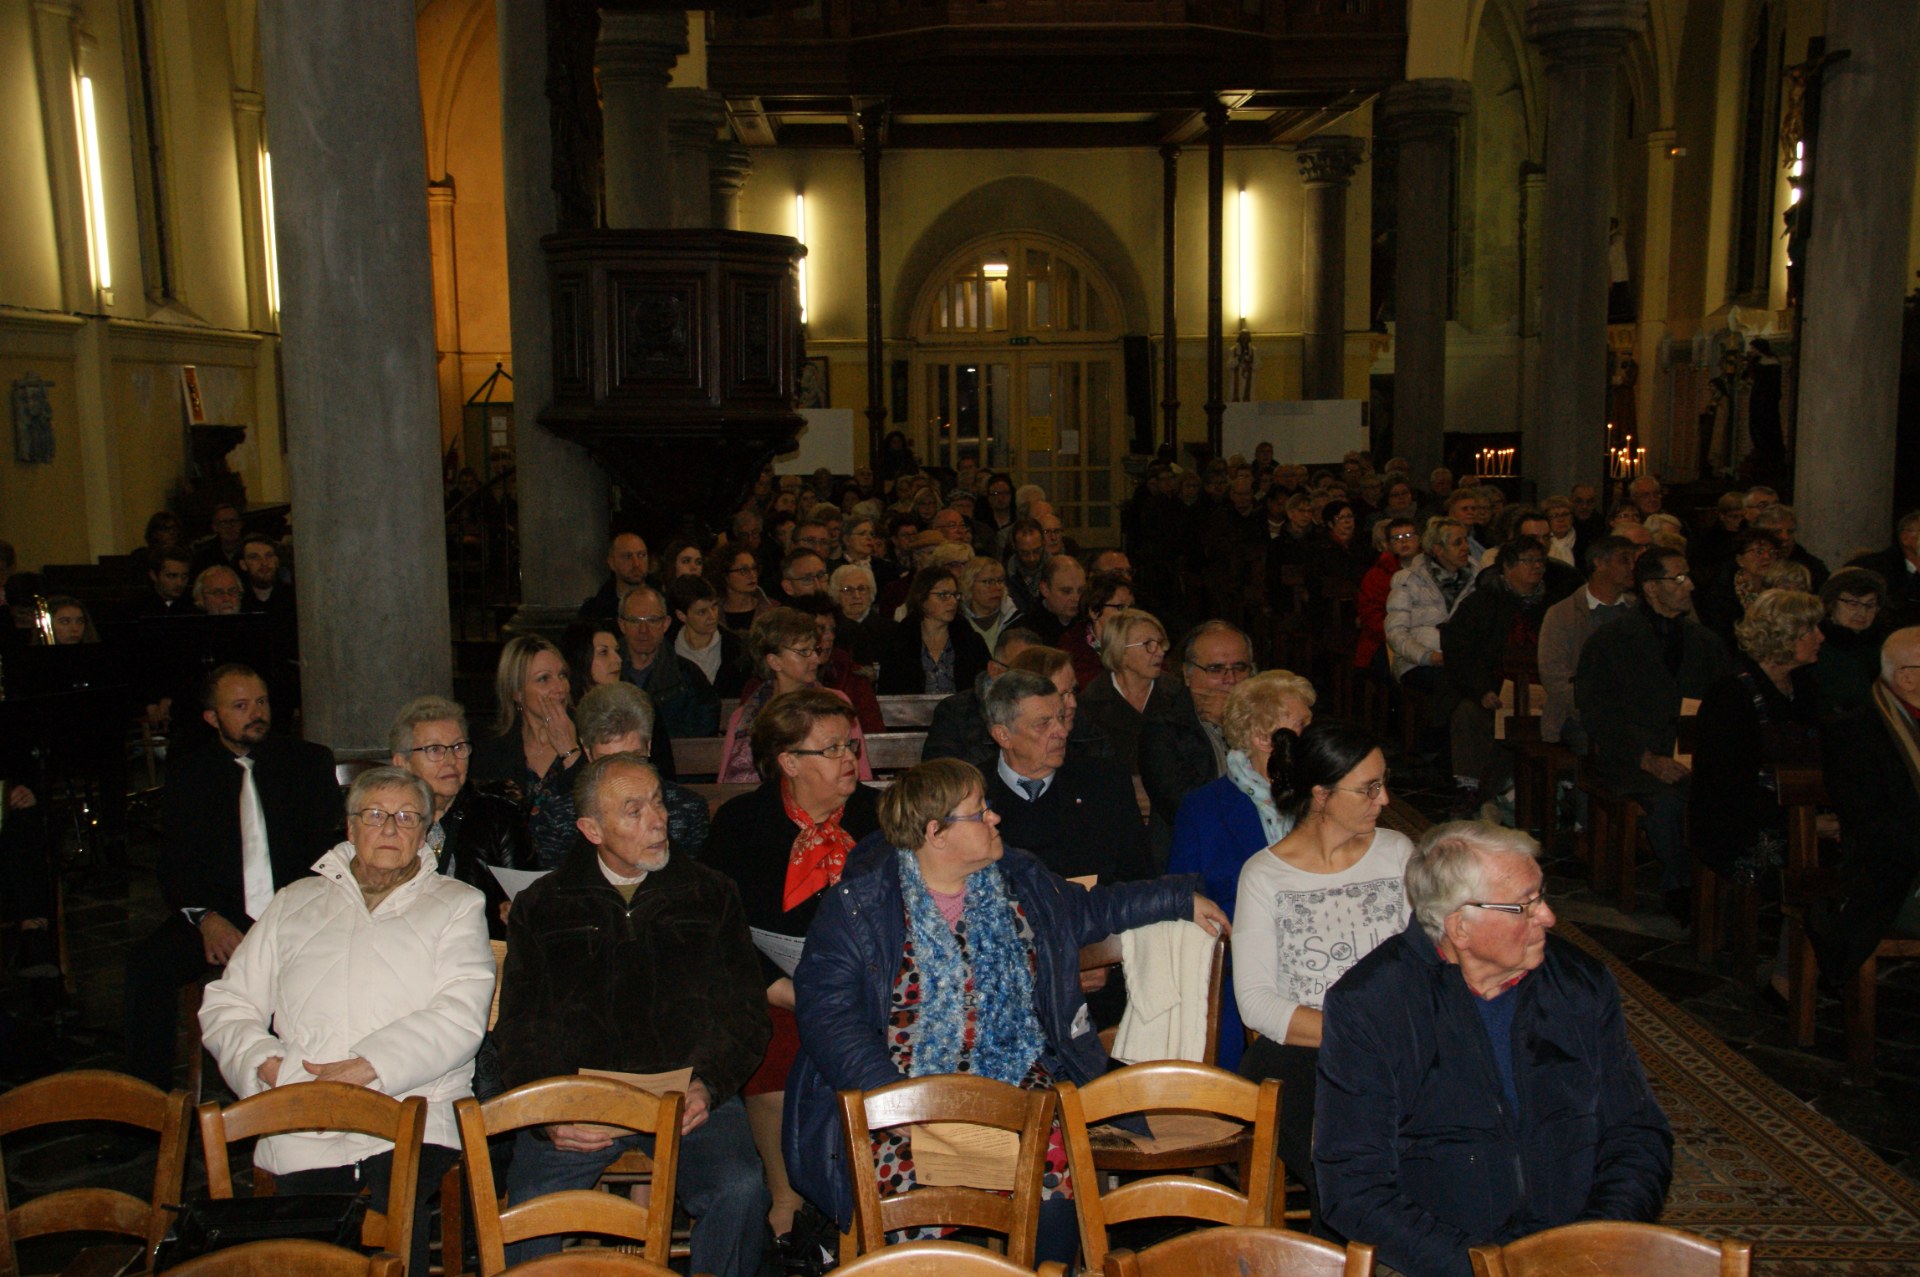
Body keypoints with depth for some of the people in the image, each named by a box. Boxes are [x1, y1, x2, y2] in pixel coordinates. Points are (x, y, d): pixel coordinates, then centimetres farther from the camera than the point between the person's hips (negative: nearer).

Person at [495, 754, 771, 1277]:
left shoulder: (710, 895, 14)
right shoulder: (540, 908, 14)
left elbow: (747, 1013, 11)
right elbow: (519, 1031, 9)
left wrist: (708, 1083, -8)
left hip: (687, 1094, 0)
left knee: (739, 1191, -27)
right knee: (530, 1203, -28)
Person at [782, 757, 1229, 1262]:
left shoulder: (1017, 880, 10)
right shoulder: (856, 907, -7)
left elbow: (1089, 909, 27)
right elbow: (827, 1012, -12)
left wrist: (1182, 898, 27)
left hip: (1015, 1084, 4)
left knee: (1056, 1184, -23)